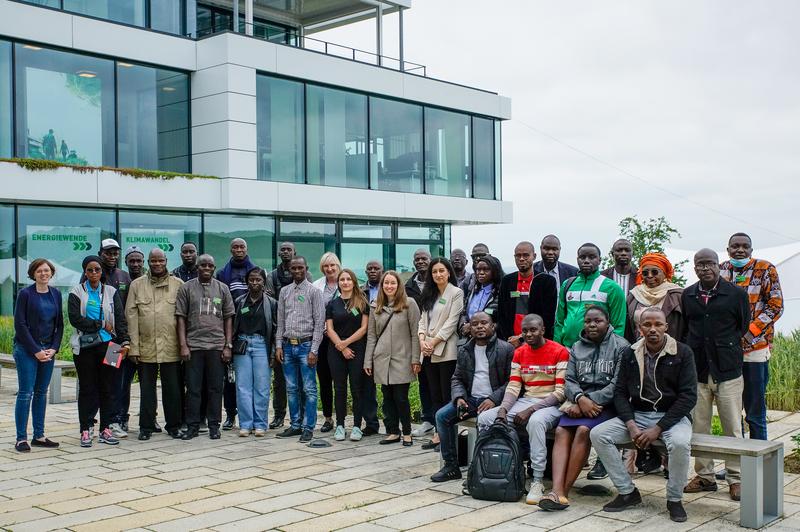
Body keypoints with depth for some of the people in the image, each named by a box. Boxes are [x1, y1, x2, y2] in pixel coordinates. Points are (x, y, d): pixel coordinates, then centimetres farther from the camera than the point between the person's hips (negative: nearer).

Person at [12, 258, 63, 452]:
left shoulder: (55, 294, 9)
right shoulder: (25, 294, -6)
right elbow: (20, 324, -9)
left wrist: (54, 348, -1)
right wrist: (36, 350, -12)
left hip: (48, 350, 5)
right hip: (26, 350, -5)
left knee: (41, 393, 9)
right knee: (26, 393, -5)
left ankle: (39, 436, 15)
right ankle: (21, 438, 0)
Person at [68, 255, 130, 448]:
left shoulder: (112, 292, 9)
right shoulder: (77, 292, 4)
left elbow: (120, 318, 1)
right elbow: (75, 318, -7)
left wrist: (124, 341, -11)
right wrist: (101, 324, -9)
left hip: (107, 344, 2)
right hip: (84, 346, -2)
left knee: (107, 388, 3)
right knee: (87, 388, 1)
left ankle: (105, 429, 10)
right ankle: (85, 431, 7)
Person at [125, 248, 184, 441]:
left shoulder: (178, 284, 5)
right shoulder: (137, 285, 6)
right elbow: (131, 315, 2)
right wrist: (134, 347, -4)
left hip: (171, 347, 0)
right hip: (146, 347, 1)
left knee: (173, 389, 6)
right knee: (147, 389, 8)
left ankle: (174, 425, 17)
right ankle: (146, 427, 17)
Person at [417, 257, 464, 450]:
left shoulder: (456, 293, -3)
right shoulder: (429, 295, 18)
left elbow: (451, 322, -10)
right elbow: (423, 319, 13)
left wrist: (433, 342, -13)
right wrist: (422, 340, -4)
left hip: (446, 351, -7)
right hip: (428, 351, 7)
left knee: (447, 395, -5)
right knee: (435, 395, 8)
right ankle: (439, 434, 13)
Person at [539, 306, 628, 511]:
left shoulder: (621, 346, 1)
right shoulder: (577, 348, 17)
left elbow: (617, 385, -8)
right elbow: (570, 380, 9)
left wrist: (590, 401, -15)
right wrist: (580, 399, -13)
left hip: (607, 403, -4)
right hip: (580, 400, 4)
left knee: (583, 430, -30)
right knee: (561, 431, -24)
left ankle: (565, 491, -26)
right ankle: (557, 491, -36)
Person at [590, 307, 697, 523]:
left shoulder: (682, 353, -7)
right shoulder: (630, 354, 4)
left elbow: (688, 396, -12)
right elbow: (620, 392, 4)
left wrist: (658, 428, -18)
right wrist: (630, 424, -14)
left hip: (672, 416, -4)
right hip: (636, 415, 4)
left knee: (680, 443, -36)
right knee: (598, 434, -16)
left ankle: (674, 499, -9)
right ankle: (627, 492, -2)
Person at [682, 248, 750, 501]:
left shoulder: (737, 294, -1)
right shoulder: (687, 296, 9)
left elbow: (744, 327, 7)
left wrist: (727, 347, 6)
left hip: (727, 370, -3)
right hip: (696, 370, 3)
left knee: (733, 428, 1)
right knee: (698, 427, 6)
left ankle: (735, 478, 12)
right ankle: (705, 476, 17)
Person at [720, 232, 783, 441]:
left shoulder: (765, 270, 0)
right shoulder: (719, 271, 9)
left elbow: (776, 306, -5)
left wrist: (750, 331, -14)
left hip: (755, 348, -3)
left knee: (755, 414, 0)